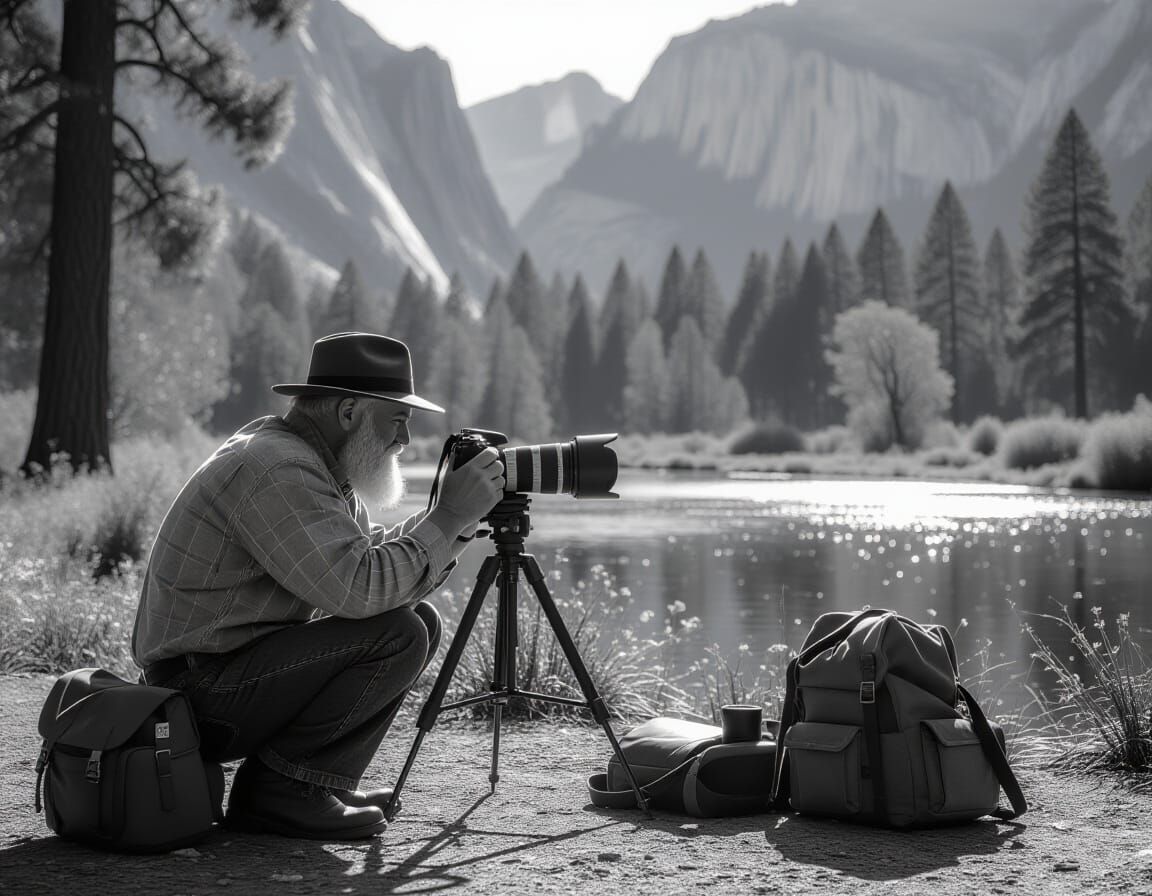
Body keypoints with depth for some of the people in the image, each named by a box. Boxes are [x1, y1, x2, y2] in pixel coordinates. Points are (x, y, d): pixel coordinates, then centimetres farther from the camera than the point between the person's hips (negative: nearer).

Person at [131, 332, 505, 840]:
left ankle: (323, 782, 9)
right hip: (203, 694, -10)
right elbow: (358, 589, -30)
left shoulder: (318, 465, 11)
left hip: (243, 659, 10)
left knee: (420, 621, 9)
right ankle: (278, 789, -10)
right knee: (396, 635, -21)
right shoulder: (276, 468, -21)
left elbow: (379, 559, 11)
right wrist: (450, 517, -22)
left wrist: (454, 520, -4)